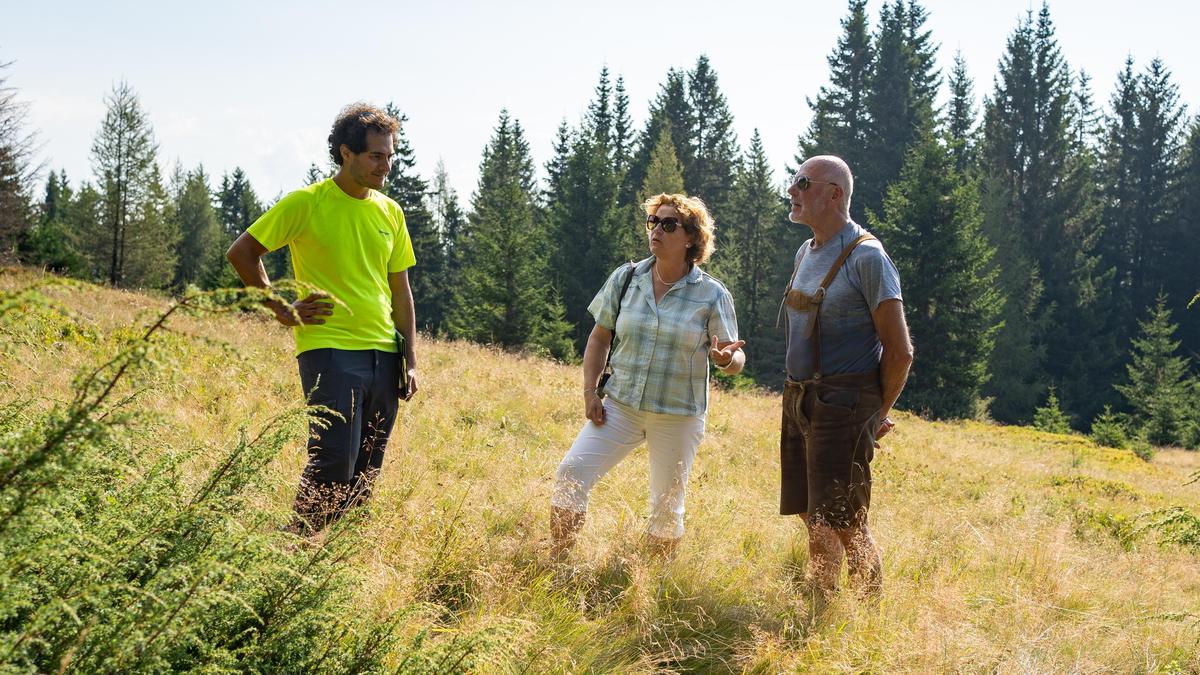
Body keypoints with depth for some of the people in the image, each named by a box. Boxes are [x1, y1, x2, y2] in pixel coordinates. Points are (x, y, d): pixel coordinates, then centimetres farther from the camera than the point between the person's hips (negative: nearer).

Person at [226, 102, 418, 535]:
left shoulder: (390, 212, 13)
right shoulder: (306, 203, -3)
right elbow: (242, 252, 1)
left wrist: (411, 360, 11)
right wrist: (283, 311, -4)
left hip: (383, 354, 6)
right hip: (330, 351, -6)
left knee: (365, 474, 8)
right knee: (333, 464, -13)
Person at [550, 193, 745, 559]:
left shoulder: (712, 295, -7)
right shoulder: (625, 278, 1)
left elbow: (735, 360, -4)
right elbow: (600, 336, 9)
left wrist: (726, 359, -28)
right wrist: (590, 391, -1)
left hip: (678, 416, -2)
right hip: (620, 405, 2)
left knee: (667, 508, 7)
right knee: (571, 473, -13)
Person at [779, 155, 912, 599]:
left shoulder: (866, 257, -13)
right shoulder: (806, 253, 13)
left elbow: (899, 351, -12)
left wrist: (878, 413, -3)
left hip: (842, 406, -8)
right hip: (800, 400, 8)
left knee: (843, 523, -6)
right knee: (813, 517, 12)